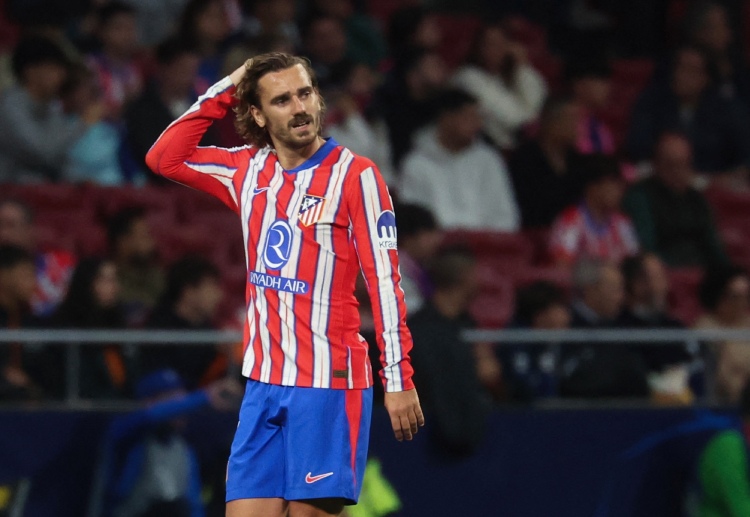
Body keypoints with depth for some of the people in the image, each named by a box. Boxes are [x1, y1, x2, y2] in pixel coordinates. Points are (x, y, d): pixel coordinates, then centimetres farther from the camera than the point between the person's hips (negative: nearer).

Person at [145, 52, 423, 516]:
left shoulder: (356, 176, -7)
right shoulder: (247, 170, 10)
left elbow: (385, 281, -10)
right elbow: (164, 158, 18)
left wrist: (399, 378, -15)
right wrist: (221, 94, 9)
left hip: (328, 384, -5)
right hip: (263, 385, 5)